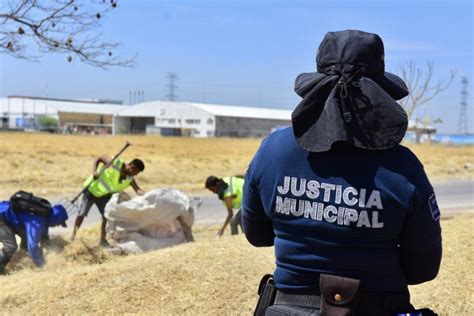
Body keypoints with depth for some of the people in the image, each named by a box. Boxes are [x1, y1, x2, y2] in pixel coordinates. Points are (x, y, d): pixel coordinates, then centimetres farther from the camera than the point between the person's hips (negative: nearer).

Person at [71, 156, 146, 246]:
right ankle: (73, 235, 12)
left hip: (104, 195, 5)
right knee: (82, 213, -5)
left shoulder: (130, 179, -11)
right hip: (92, 189, -4)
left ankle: (102, 239, 10)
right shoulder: (115, 163, -25)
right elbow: (98, 159, -19)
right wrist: (94, 172, -35)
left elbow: (137, 189, -24)